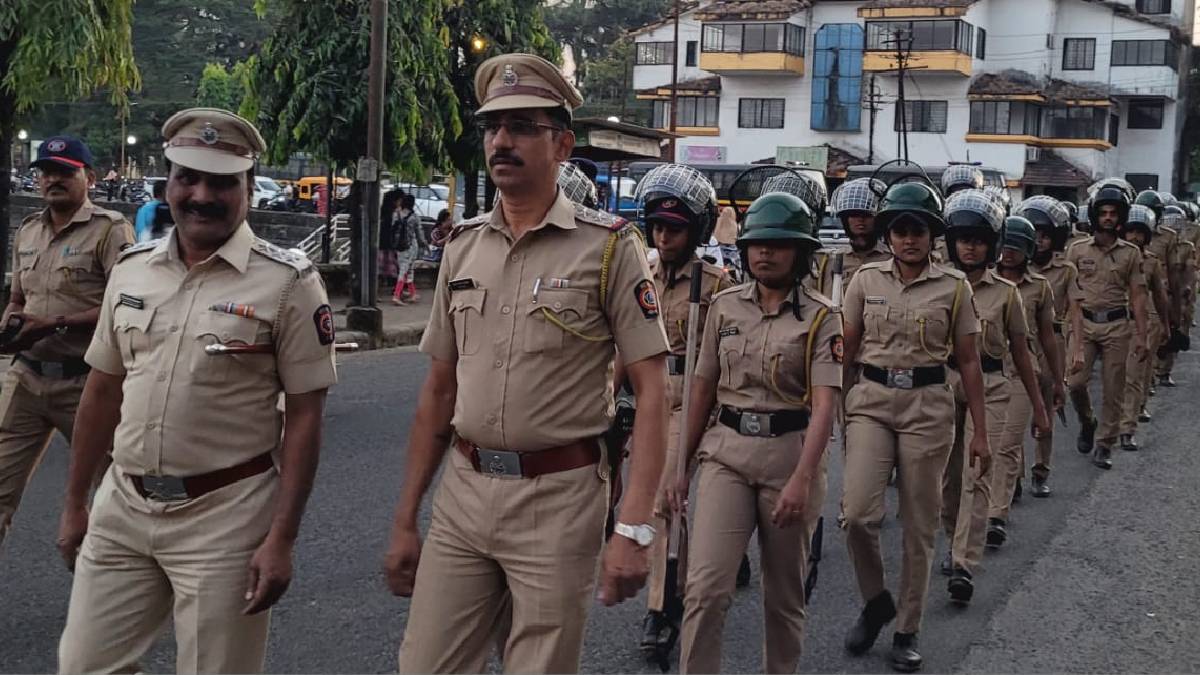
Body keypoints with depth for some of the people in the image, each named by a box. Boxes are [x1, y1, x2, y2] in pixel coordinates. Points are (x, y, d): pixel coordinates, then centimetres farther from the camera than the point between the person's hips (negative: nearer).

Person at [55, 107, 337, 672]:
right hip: (121, 508, 5)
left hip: (224, 517, -5)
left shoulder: (288, 282, -8)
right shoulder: (131, 270, 7)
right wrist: (74, 504, 15)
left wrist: (281, 538, -14)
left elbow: (305, 415, -9)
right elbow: (102, 392, 14)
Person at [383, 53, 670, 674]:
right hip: (463, 490, 4)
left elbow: (651, 392, -9)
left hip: (558, 497, -4)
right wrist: (404, 520, 11)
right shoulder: (462, 246, 8)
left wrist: (633, 528, -18)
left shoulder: (608, 246, -7)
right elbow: (438, 391, 13)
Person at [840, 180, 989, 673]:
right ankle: (875, 602, 13)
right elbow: (846, 351, 8)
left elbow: (968, 361, 3)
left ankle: (907, 630, 20)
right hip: (871, 400, 1)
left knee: (919, 525, 5)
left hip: (928, 406, 0)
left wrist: (980, 431, 2)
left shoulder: (954, 287, 0)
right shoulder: (866, 280, 3)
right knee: (858, 511, -14)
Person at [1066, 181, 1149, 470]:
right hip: (1085, 322, 0)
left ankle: (1105, 444, 16)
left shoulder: (1131, 253, 3)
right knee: (1076, 381, -11)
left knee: (1113, 389, 3)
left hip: (1117, 325, 1)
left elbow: (1137, 295, 3)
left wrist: (1141, 335, -2)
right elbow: (1073, 293, -1)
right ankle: (1087, 422, 19)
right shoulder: (1078, 250, 1)